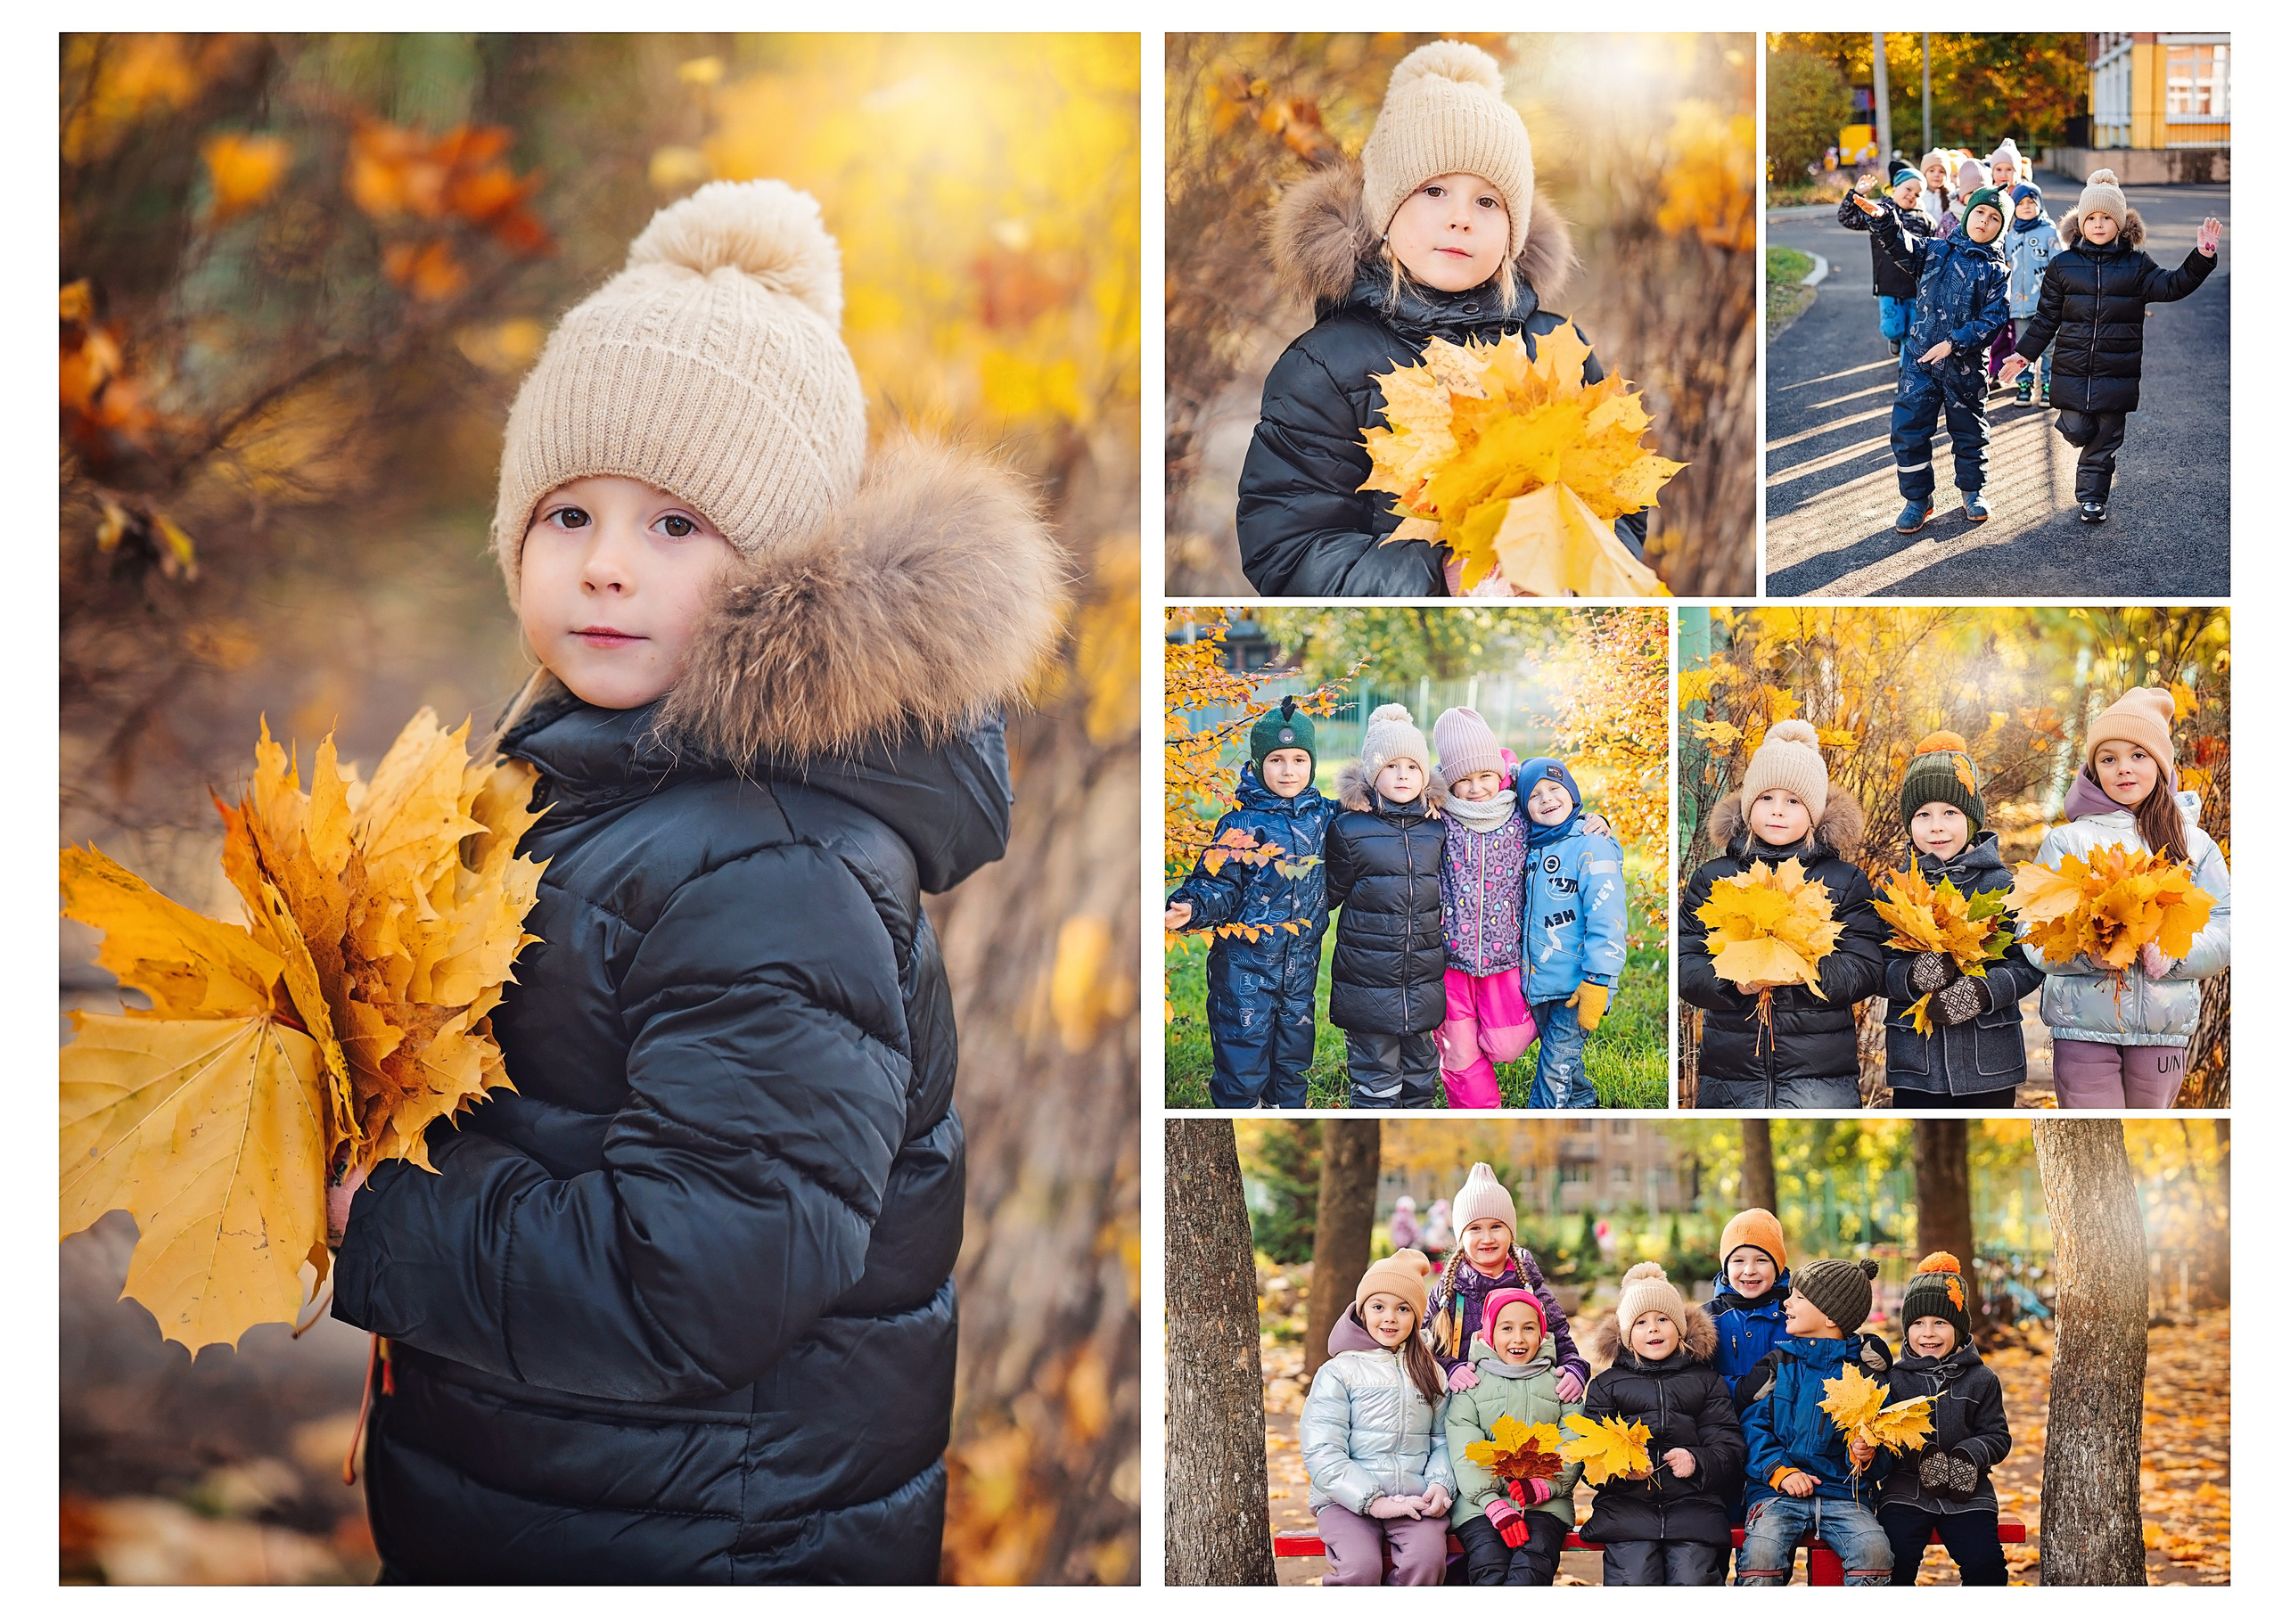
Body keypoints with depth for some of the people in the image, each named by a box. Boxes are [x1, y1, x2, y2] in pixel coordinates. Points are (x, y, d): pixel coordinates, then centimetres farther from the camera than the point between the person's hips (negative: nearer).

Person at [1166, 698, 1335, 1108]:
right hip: (1245, 968, -4)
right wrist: (1191, 908, -30)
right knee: (1243, 1063, -1)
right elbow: (1220, 886, -10)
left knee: (1293, 1061, 15)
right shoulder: (1240, 823, -9)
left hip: (1301, 966, 4)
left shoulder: (1325, 817, 4)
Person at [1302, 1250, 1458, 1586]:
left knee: (1427, 1557, -30)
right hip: (1348, 1500, -3)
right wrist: (1375, 1501, -14)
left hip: (1414, 1500, 3)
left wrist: (1440, 1485, -7)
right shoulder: (1338, 1373, 4)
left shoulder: (1430, 1373, 19)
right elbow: (1321, 1454, -5)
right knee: (1362, 1566, -32)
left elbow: (1444, 1440, 14)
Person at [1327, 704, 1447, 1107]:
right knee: (1375, 1071, 0)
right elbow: (1332, 892, 4)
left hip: (1424, 978, 4)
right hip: (1369, 979, -4)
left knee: (1421, 1066, 14)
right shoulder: (1348, 827, -5)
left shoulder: (1437, 826, 6)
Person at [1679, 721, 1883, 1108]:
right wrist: (1732, 981, -18)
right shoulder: (1711, 878, 10)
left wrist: (1811, 971, -20)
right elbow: (1686, 967, 3)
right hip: (1728, 1072, 1)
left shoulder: (1845, 880, 8)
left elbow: (1869, 969, -1)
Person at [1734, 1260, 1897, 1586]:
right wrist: (1779, 1470, -11)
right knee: (1760, 1554, -29)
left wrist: (1866, 1456, -15)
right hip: (1777, 1490, 0)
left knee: (1875, 1552, -28)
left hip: (1843, 1494, 0)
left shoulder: (1865, 1371, 8)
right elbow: (1752, 1427, 5)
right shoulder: (1777, 1364, 10)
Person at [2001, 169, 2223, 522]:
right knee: (2078, 433, -2)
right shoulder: (2063, 265, 3)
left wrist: (2203, 255, -18)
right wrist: (2023, 354, 5)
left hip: (2117, 371, 0)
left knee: (2105, 440, 4)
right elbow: (2046, 317, 8)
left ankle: (2092, 498, 17)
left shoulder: (2136, 265, 3)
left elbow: (2171, 286, -6)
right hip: (2072, 370, 0)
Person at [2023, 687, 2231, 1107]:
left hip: (2164, 1026, 2)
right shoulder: (2066, 842, 4)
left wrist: (2170, 954, -16)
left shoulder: (2194, 844, 10)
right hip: (2082, 1025, -2)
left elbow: (2225, 930, 4)